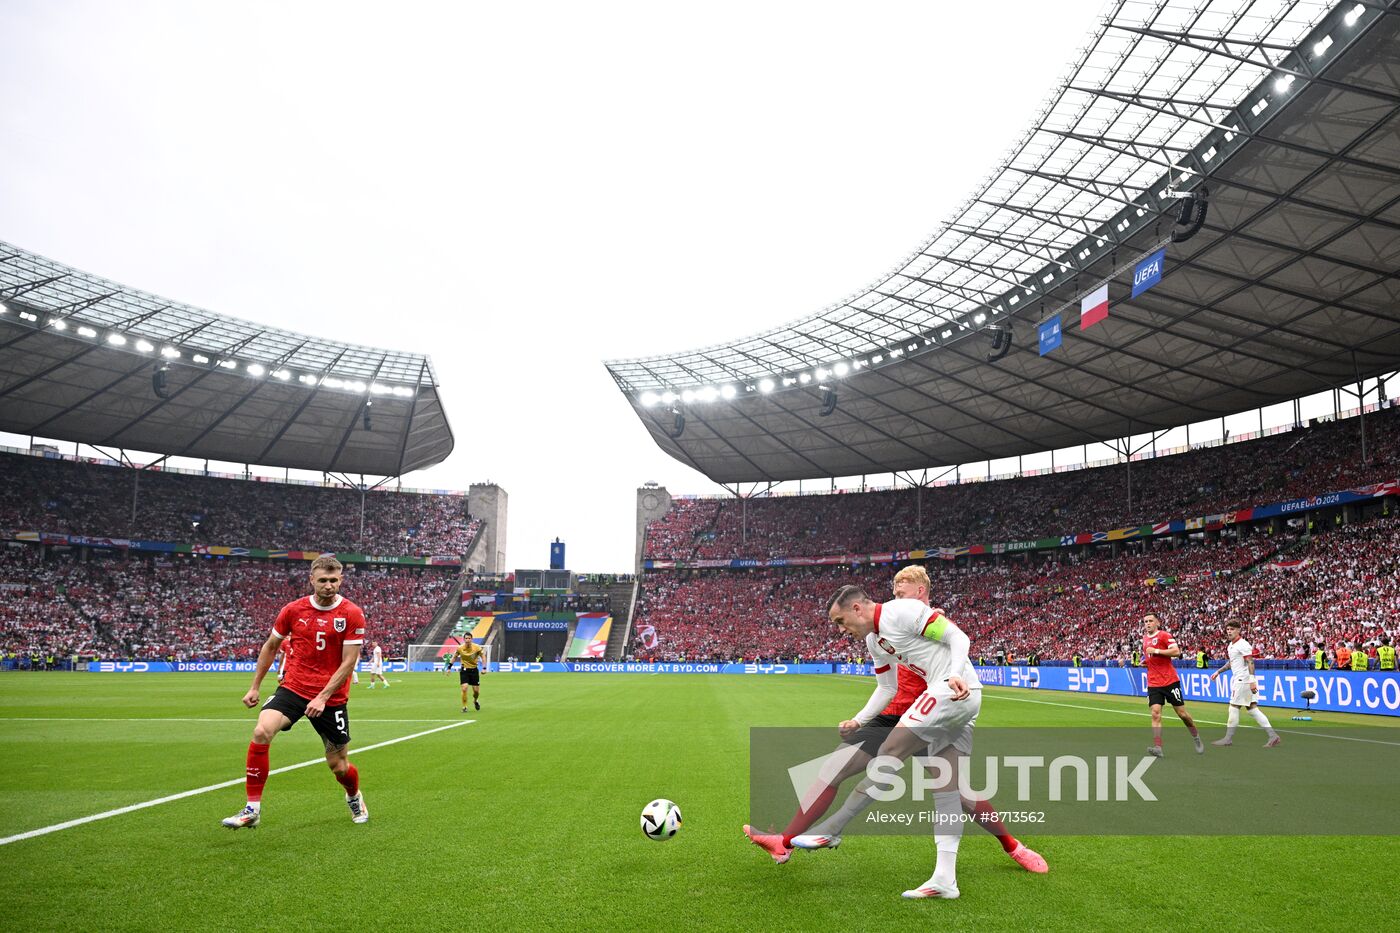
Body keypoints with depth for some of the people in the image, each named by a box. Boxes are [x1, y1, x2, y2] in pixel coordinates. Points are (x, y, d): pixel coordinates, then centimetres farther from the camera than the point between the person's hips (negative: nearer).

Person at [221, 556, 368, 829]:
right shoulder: (293, 610, -1)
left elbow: (348, 662, -10)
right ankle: (252, 809, -12)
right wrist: (255, 687, 15)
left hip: (332, 698, -2)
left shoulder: (352, 614, -9)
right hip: (293, 688, 2)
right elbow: (270, 646, 14)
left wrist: (323, 697, -17)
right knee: (261, 732, -26)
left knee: (339, 767, 5)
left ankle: (354, 797, 41)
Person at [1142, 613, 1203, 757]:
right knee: (1155, 714, -10)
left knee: (1182, 713, 6)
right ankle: (1157, 747, -17)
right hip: (1153, 684, 4)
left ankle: (1197, 738, 31)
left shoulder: (1164, 635, -6)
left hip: (1170, 681, -4)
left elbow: (1176, 651, -19)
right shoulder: (1145, 638, 14)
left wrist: (1156, 651, -20)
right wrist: (1145, 662, 11)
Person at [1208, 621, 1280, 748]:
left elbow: (1250, 663, -20)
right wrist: (1218, 672, 25)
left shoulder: (1243, 644, -13)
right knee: (1252, 708, 7)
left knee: (1234, 708, -4)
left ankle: (1228, 738, 3)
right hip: (1239, 680, 9)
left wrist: (1252, 680, -26)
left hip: (1244, 680, -9)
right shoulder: (1231, 645, 16)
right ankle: (1273, 735, 6)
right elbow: (1230, 662, 29)